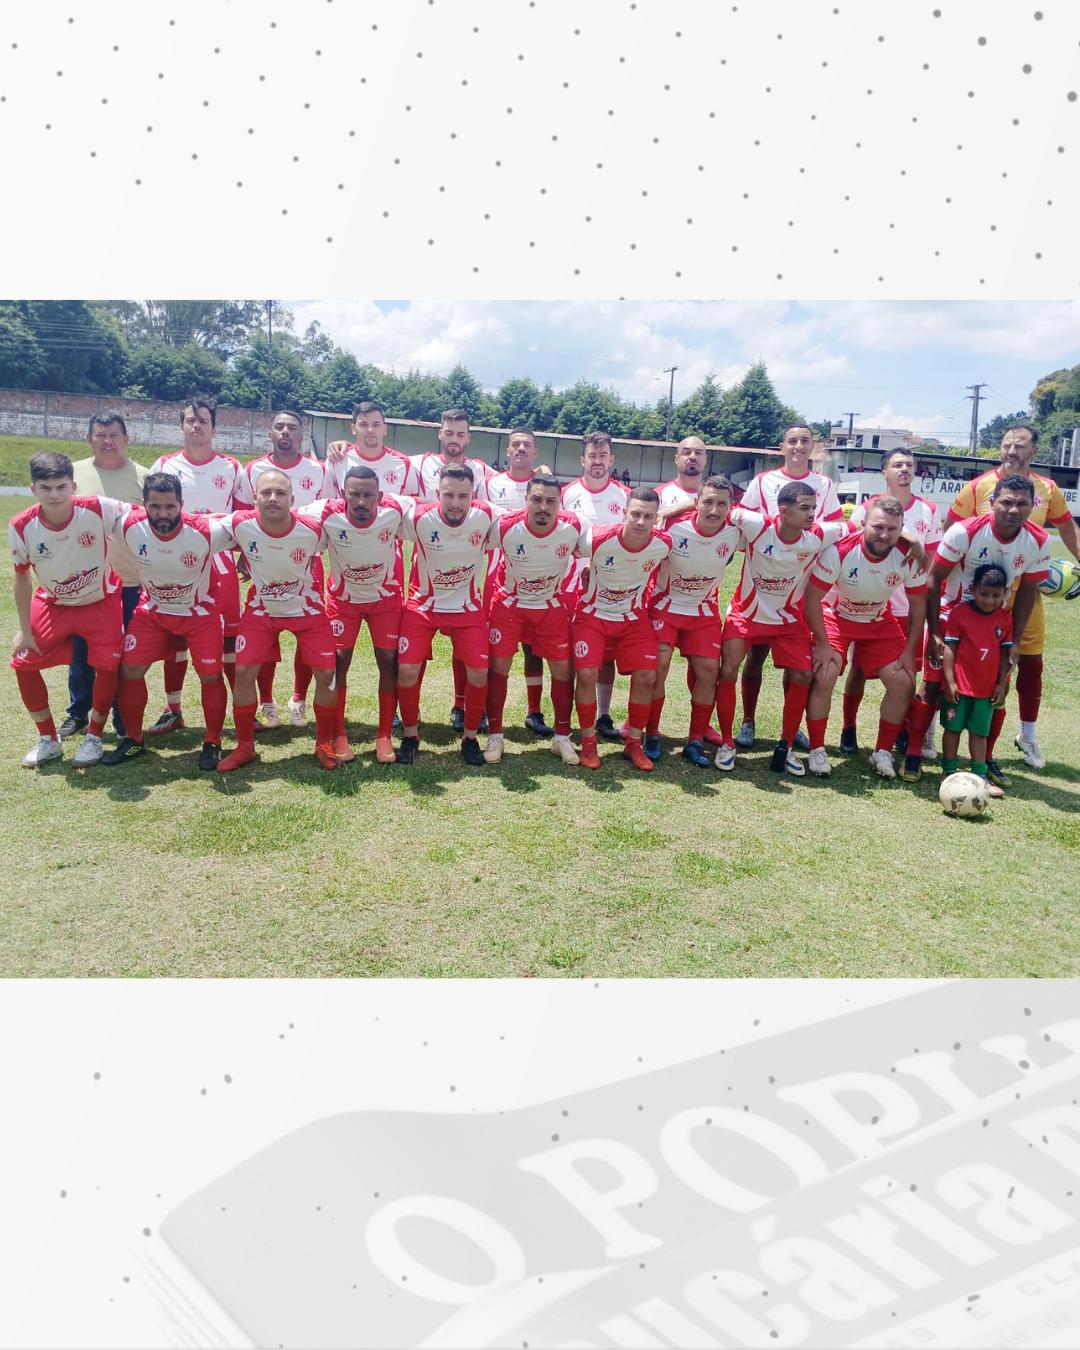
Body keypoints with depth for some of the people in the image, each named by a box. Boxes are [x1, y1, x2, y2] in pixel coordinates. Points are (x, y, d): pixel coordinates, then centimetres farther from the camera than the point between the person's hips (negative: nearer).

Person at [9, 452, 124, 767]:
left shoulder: (98, 509, -29)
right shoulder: (21, 527, -21)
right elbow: (22, 577, -6)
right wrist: (24, 629, -2)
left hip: (101, 602, -2)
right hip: (53, 604, 2)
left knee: (108, 667, -10)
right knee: (23, 664, -3)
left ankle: (94, 738, 15)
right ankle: (48, 740, 17)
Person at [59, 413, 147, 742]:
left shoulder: (142, 477, 1)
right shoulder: (75, 473, 4)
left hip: (131, 582, -1)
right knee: (81, 652, 10)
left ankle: (124, 718, 19)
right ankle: (77, 714, 26)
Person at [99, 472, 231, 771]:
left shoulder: (205, 531, -31)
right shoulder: (129, 526, -22)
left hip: (199, 611, -2)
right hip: (152, 609, 3)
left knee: (211, 676, -7)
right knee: (130, 670, 0)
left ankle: (212, 743, 13)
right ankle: (133, 739, 21)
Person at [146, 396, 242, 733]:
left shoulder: (231, 468, 4)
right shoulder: (164, 465, 5)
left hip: (221, 561, -1)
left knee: (231, 633, -2)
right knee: (175, 635, 5)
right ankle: (172, 711, 16)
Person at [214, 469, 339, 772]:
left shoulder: (312, 529, -27)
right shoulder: (239, 525, -24)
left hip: (308, 609, -1)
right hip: (261, 609, 1)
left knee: (326, 673, -5)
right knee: (243, 672, -4)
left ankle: (324, 744, 17)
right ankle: (245, 747, 15)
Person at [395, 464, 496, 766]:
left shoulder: (486, 517, -18)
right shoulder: (418, 517, -21)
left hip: (468, 606, 1)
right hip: (423, 604, -1)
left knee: (479, 673, -9)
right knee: (407, 670, -13)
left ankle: (470, 736, 15)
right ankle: (410, 734, 13)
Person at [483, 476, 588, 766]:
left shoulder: (575, 527, -22)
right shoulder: (504, 526, -26)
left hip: (552, 606, 2)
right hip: (508, 603, -1)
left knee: (562, 669, 2)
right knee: (498, 668, -3)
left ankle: (562, 737, 19)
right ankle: (495, 736, 14)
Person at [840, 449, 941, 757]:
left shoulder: (928, 510, 4)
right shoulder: (866, 509, -3)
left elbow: (932, 560, 9)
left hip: (910, 607, 2)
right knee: (859, 668, 5)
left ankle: (903, 731, 24)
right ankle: (848, 729, 17)